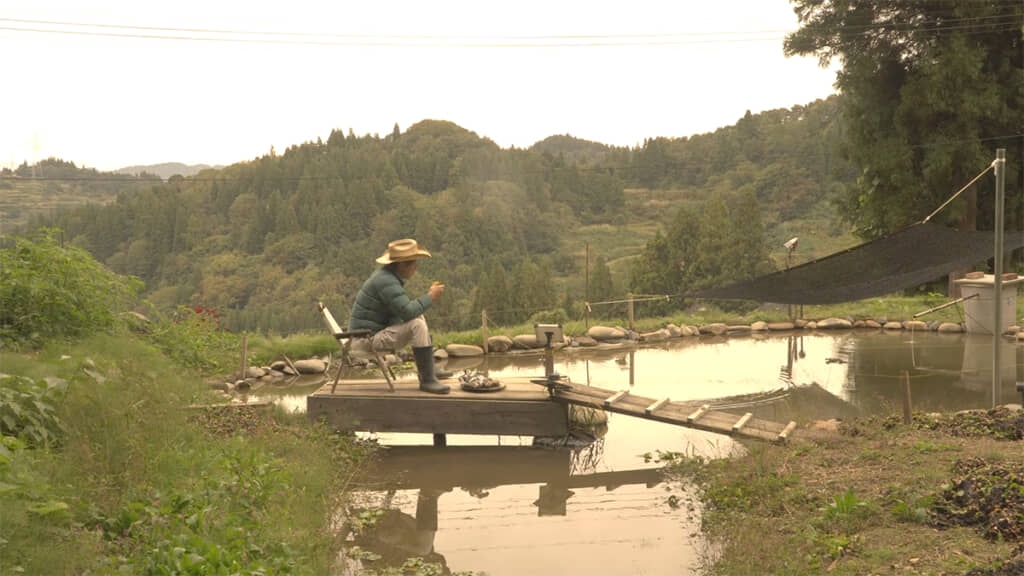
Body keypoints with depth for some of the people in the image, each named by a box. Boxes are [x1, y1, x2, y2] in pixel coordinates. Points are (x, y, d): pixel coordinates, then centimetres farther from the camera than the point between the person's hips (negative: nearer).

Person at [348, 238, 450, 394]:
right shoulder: (386, 281, -22)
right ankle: (427, 380, -19)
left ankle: (427, 370, 15)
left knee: (419, 318, 17)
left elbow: (404, 308, 15)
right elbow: (407, 311, -30)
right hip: (370, 338, -11)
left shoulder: (386, 275, 10)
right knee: (417, 325, -23)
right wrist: (430, 297, -17)